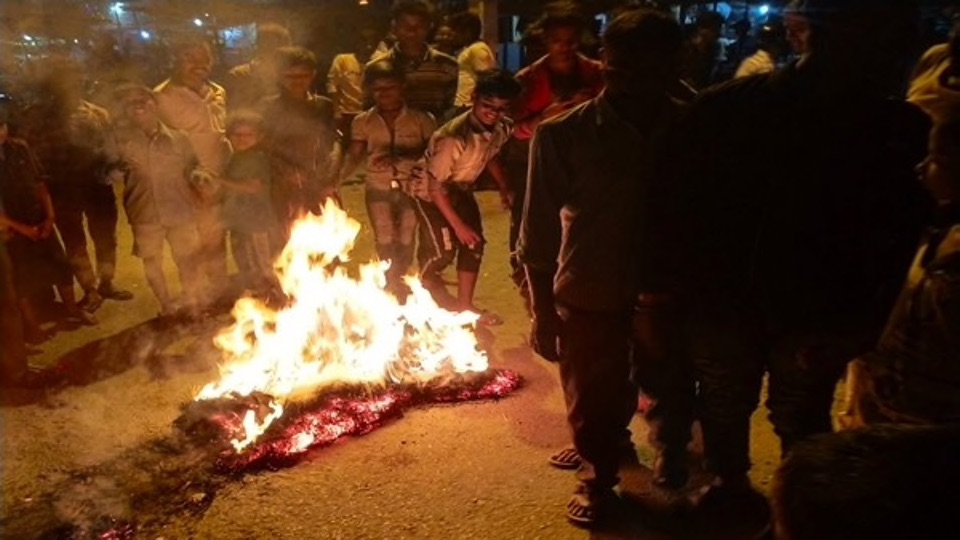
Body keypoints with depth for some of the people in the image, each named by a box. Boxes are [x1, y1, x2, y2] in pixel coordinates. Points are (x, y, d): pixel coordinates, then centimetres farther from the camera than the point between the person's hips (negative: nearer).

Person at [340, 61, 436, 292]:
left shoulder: (421, 119, -5)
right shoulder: (363, 121, 1)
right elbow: (354, 156, 0)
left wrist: (400, 159, -28)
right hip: (378, 189, 1)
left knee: (406, 241, 4)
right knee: (385, 241, -4)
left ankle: (399, 280, 31)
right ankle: (393, 285, 18)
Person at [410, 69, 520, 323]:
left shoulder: (500, 129, -15)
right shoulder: (454, 138, -37)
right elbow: (436, 185, -28)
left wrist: (504, 188, -2)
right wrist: (458, 225, -22)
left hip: (461, 188, 7)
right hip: (430, 190, -7)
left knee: (474, 243, 2)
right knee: (443, 249, -8)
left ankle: (464, 303, 18)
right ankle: (426, 279, 27)